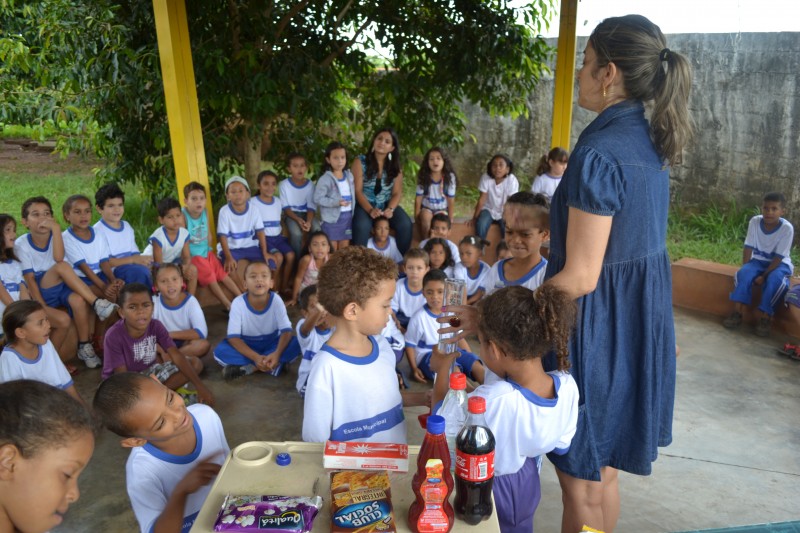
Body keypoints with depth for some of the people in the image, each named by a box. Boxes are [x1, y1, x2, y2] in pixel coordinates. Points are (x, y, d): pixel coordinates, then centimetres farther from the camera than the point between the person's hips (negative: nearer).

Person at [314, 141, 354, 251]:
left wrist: (353, 209, 3)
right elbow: (317, 198, -18)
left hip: (347, 216, 5)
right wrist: (336, 202, -26)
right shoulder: (325, 179, -13)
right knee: (332, 250, 3)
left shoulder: (349, 175, 6)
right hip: (332, 218, -5)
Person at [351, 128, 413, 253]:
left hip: (387, 205, 3)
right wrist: (370, 210, -24)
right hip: (364, 205, -3)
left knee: (405, 225, -23)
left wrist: (390, 209, -19)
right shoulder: (360, 162, -3)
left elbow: (397, 193, 2)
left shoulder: (395, 166, 6)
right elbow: (358, 190, -9)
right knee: (362, 226, -34)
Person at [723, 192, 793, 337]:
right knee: (743, 274, -25)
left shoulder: (787, 228, -22)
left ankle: (765, 318, -21)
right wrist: (745, 269, -17)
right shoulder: (755, 221, -13)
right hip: (758, 260, 3)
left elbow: (778, 257, -21)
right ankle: (737, 313, -21)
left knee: (774, 280, -33)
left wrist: (763, 276, -25)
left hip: (779, 263, -3)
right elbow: (748, 248, -8)